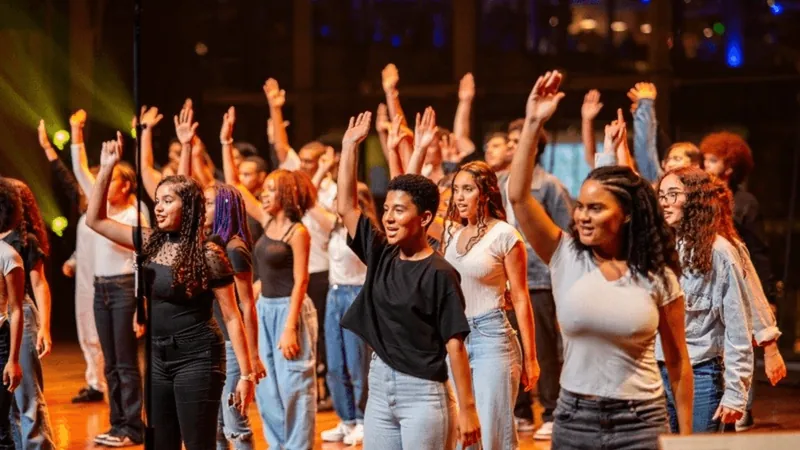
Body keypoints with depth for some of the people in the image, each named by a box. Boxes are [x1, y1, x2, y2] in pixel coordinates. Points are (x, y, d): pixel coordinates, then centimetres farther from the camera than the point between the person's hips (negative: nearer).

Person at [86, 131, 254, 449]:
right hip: (158, 356, 7)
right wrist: (106, 170, -1)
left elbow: (231, 318, -10)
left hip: (196, 358, -7)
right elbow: (95, 220, 10)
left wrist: (246, 375, -14)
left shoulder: (208, 254, -11)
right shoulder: (151, 242, 6)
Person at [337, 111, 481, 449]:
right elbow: (345, 206, 4)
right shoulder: (381, 256, 5)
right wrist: (350, 145, 0)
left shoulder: (439, 274, -11)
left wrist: (466, 408, -15)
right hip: (380, 385, 6)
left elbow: (454, 344, -12)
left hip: (424, 393, -6)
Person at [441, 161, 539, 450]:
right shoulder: (452, 232, 8)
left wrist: (530, 358, -7)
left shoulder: (504, 235, -8)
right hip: (454, 336, 6)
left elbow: (520, 299, -7)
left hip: (491, 336, -6)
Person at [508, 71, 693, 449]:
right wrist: (533, 124, -18)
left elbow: (677, 360, 3)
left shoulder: (657, 276, -3)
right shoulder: (565, 256, -1)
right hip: (574, 418, 2)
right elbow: (518, 195, -12)